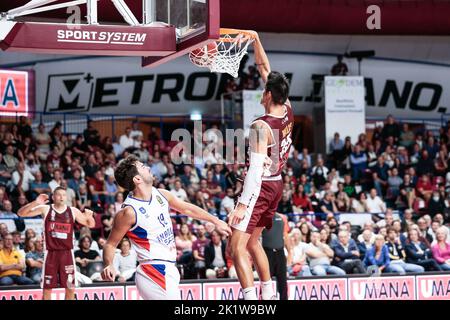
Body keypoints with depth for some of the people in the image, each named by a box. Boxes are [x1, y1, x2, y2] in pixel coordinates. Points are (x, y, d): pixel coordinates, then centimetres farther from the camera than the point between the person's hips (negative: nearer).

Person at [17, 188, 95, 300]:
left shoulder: (73, 211, 4)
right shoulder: (45, 209, -1)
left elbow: (91, 225, 10)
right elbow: (21, 213, -5)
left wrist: (89, 216, -13)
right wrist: (35, 203, -21)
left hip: (67, 253, 1)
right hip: (51, 253, -1)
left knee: (70, 288, 2)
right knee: (47, 288, 2)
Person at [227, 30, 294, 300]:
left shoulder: (262, 126, -22)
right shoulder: (288, 112, 0)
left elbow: (256, 169, -28)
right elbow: (265, 69, 11)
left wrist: (242, 204, -30)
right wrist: (256, 40, 13)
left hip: (261, 186, -9)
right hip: (277, 186, 9)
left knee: (237, 247, -11)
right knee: (252, 241, 23)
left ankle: (251, 299, -23)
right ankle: (269, 293, 26)